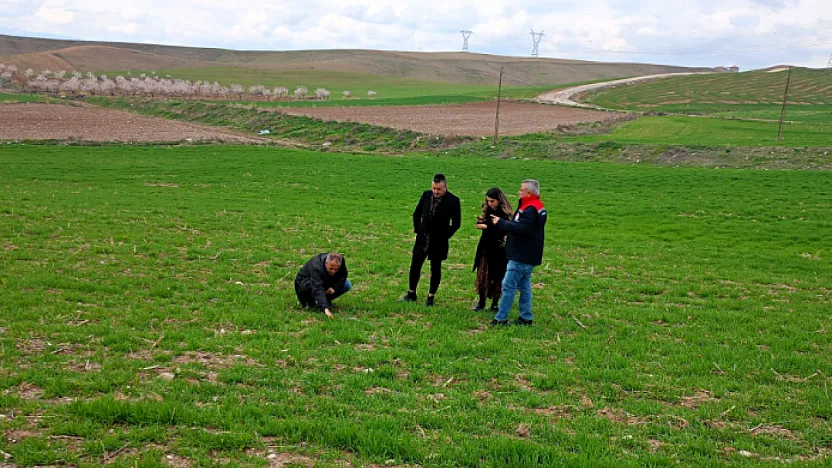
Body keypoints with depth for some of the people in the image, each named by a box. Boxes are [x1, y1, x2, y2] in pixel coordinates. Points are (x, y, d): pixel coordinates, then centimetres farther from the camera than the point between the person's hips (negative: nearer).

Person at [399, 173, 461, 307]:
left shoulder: (453, 201, -11)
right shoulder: (426, 195, 0)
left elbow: (456, 223, -4)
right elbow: (417, 213, 13)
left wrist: (446, 235, -6)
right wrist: (417, 229, 8)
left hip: (439, 241, -3)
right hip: (422, 238, 3)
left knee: (436, 269, 7)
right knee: (415, 265, 6)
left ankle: (431, 297, 18)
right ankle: (411, 294, 19)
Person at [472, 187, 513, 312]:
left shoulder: (504, 214, -13)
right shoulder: (488, 210, 4)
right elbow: (485, 225, 9)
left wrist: (487, 227, -25)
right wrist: (480, 222, -11)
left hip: (498, 250, -5)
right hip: (485, 248, 5)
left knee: (496, 278, 4)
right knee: (482, 275, 6)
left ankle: (494, 304, 15)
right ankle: (481, 301, 17)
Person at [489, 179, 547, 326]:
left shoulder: (530, 209, -19)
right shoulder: (538, 207, 15)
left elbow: (521, 228, -28)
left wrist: (500, 223, -20)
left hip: (522, 256, -11)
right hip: (527, 255, 11)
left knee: (508, 286, -6)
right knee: (524, 286, 15)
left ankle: (501, 318, -2)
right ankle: (526, 318, 20)